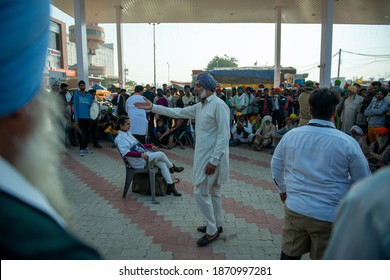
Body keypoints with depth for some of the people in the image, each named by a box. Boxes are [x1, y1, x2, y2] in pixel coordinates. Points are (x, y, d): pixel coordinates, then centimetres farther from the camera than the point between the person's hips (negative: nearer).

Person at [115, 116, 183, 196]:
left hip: (143, 155, 9)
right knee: (161, 154, -13)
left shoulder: (127, 134, 15)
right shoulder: (120, 138, -12)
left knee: (162, 164, -6)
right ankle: (172, 167, 13)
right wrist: (141, 154, -35)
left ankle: (171, 186, -3)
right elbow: (125, 152, -28)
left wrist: (150, 146, 17)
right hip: (138, 162, -9)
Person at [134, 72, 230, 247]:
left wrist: (214, 160, -24)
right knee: (213, 191, 17)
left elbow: (224, 136, -22)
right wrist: (153, 107, 11)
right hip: (204, 156, 9)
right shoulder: (200, 106, 11)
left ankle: (212, 231, 10)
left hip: (212, 157, -9)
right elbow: (178, 112, 14)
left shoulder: (219, 105, -17)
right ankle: (216, 225, 32)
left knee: (201, 193, -4)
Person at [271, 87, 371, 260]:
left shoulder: (290, 135, -5)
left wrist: (283, 190, 22)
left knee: (289, 254, 18)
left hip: (295, 209, 3)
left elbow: (276, 166, 7)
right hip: (329, 215, -2)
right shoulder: (347, 143, -14)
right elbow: (363, 181, -4)